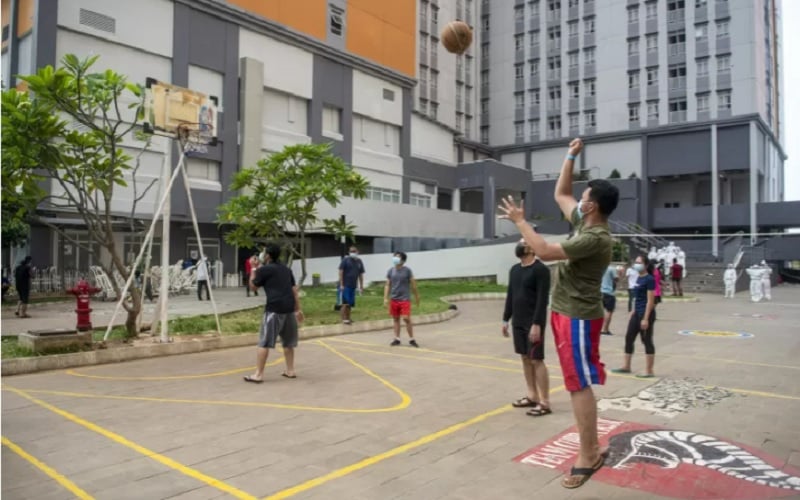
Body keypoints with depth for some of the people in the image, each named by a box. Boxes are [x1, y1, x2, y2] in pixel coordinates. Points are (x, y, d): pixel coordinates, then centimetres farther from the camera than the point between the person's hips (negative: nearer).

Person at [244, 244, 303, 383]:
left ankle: (258, 374, -3)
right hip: (289, 308, 7)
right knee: (288, 342, 16)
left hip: (274, 308, -7)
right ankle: (290, 371, 21)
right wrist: (298, 309, 18)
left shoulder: (264, 269, -1)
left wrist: (253, 270, 20)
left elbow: (253, 287, 10)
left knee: (264, 342, -3)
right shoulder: (286, 269, 18)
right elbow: (295, 290, 16)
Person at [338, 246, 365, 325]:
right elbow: (340, 272, -7)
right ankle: (344, 319, 0)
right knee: (345, 303, -6)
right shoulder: (345, 260, -5)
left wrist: (361, 286, 12)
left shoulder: (359, 262, 10)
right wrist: (341, 285, -12)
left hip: (353, 286, 5)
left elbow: (361, 275, 14)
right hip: (345, 285, -5)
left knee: (350, 303, 9)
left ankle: (348, 318, 20)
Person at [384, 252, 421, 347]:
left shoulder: (407, 271, -5)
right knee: (396, 319, 10)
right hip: (394, 299, 4)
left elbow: (413, 285, 2)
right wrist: (385, 298, -1)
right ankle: (397, 339, 19)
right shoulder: (391, 271, 3)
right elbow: (387, 285, 7)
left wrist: (417, 297, 6)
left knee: (406, 318, -8)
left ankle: (412, 339, 3)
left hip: (405, 299, -4)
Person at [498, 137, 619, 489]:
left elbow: (545, 252, -24)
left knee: (580, 386, -5)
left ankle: (588, 457, 5)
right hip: (567, 313, 10)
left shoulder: (595, 238, -21)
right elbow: (560, 194, 21)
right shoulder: (585, 223, 7)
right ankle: (592, 450, 23)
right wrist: (571, 157, 17)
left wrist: (520, 221, -13)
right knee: (579, 384, 14)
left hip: (577, 317, -10)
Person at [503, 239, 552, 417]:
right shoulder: (514, 269, 12)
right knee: (525, 358, 12)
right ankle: (532, 396, 23)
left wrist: (537, 324, -22)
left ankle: (544, 403, 1)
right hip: (517, 322, 8)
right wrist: (506, 319, 14)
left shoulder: (540, 269, -12)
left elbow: (543, 299, -17)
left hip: (533, 323, -8)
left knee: (537, 360, -5)